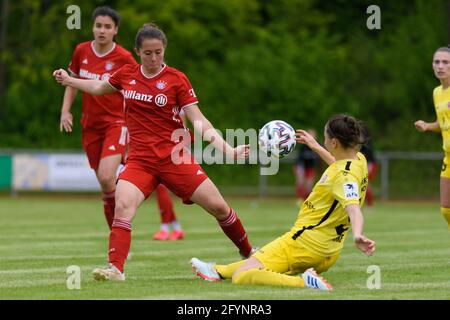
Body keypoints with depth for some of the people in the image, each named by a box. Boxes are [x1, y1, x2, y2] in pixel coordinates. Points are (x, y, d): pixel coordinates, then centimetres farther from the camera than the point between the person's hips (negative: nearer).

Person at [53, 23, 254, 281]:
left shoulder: (177, 79, -6)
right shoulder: (127, 74, 5)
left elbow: (199, 121, -8)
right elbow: (100, 88, 28)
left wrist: (228, 150, -19)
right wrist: (68, 80, 29)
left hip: (174, 156, -2)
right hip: (140, 159, 2)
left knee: (218, 207, -2)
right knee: (123, 206, -24)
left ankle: (248, 253, 21)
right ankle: (116, 268, -25)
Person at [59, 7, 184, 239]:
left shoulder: (124, 58, -10)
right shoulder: (81, 51, 2)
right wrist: (65, 111, 6)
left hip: (116, 122, -4)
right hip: (90, 125, 5)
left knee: (106, 178, -23)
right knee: (104, 185, 6)